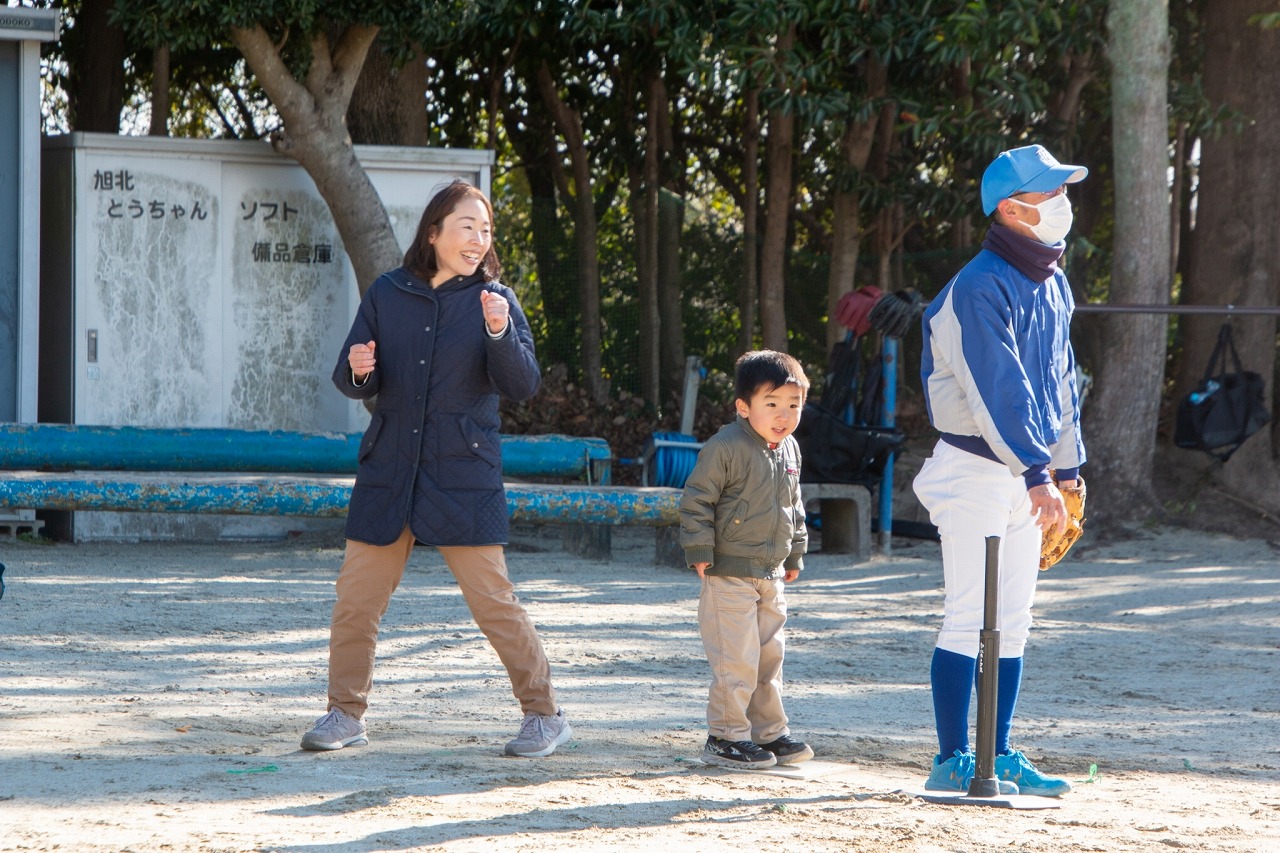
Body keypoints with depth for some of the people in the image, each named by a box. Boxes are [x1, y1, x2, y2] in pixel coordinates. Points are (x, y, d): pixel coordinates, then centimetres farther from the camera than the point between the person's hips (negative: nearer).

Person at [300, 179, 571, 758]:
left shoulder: (494, 300, 0)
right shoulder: (387, 295, 6)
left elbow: (524, 385, -10)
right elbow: (351, 382, 7)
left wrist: (499, 334, -27)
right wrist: (357, 369, -16)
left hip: (464, 477, -3)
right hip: (388, 472, 3)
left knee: (493, 599, -4)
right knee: (355, 598, 2)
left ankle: (544, 715, 7)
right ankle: (345, 715, 17)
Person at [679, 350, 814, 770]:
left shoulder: (789, 450, 9)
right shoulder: (725, 448, -16)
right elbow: (696, 501, -13)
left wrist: (795, 555, 23)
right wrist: (700, 553, -16)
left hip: (771, 575, 8)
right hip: (730, 574, -8)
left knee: (769, 656, 13)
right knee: (736, 659, -8)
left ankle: (770, 734, 22)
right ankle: (725, 737, 1)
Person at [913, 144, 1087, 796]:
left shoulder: (1052, 285, 12)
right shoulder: (979, 288, -16)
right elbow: (998, 389, -23)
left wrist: (1066, 471, 16)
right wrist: (1038, 477, -28)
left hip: (1026, 476, 8)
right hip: (976, 469, -8)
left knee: (1013, 625, 9)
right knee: (970, 619, -8)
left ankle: (998, 758, 13)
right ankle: (953, 762, -4)